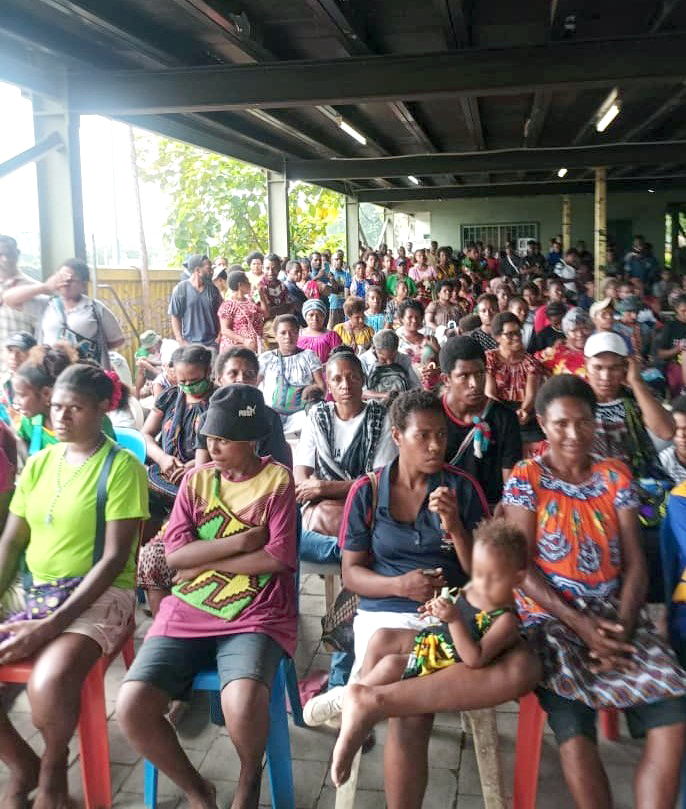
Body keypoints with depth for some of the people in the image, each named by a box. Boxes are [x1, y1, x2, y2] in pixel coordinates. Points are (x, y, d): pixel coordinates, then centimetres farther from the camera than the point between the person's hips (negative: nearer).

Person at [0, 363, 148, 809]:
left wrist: (52, 625, -20)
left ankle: (53, 764, 2)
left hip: (99, 596, -6)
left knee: (49, 682, -33)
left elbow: (115, 557, -14)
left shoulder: (122, 466, -9)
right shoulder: (38, 463, 10)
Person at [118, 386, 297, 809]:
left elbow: (279, 558, -11)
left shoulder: (277, 479, -2)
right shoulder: (196, 479, 9)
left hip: (256, 617, -4)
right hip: (187, 614, 4)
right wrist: (243, 540, -11)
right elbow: (175, 553, -1)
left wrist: (205, 561, -6)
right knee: (131, 706, -17)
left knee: (243, 703, -32)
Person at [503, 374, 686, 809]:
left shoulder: (616, 474, 9)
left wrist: (623, 627, -12)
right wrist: (578, 622, -16)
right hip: (551, 614, -3)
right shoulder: (525, 478, 0)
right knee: (574, 730, -26)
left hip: (615, 613, 3)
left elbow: (635, 562, 4)